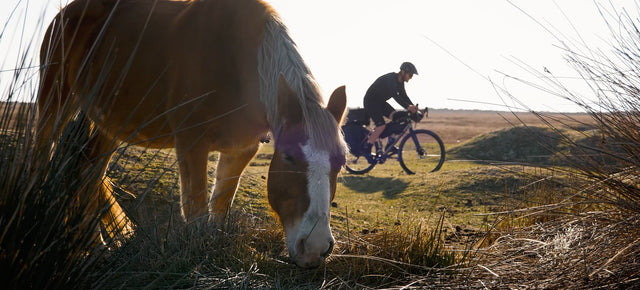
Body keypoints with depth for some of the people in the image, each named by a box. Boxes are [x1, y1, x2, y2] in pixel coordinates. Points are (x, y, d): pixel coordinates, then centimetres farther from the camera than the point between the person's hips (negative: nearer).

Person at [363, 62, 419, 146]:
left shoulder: (400, 82, 3)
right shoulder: (391, 78, -27)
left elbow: (404, 96, 5)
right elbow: (395, 95, -40)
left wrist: (414, 107, -10)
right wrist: (407, 106, -51)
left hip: (380, 102, 9)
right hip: (371, 102, -9)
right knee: (381, 125, -20)